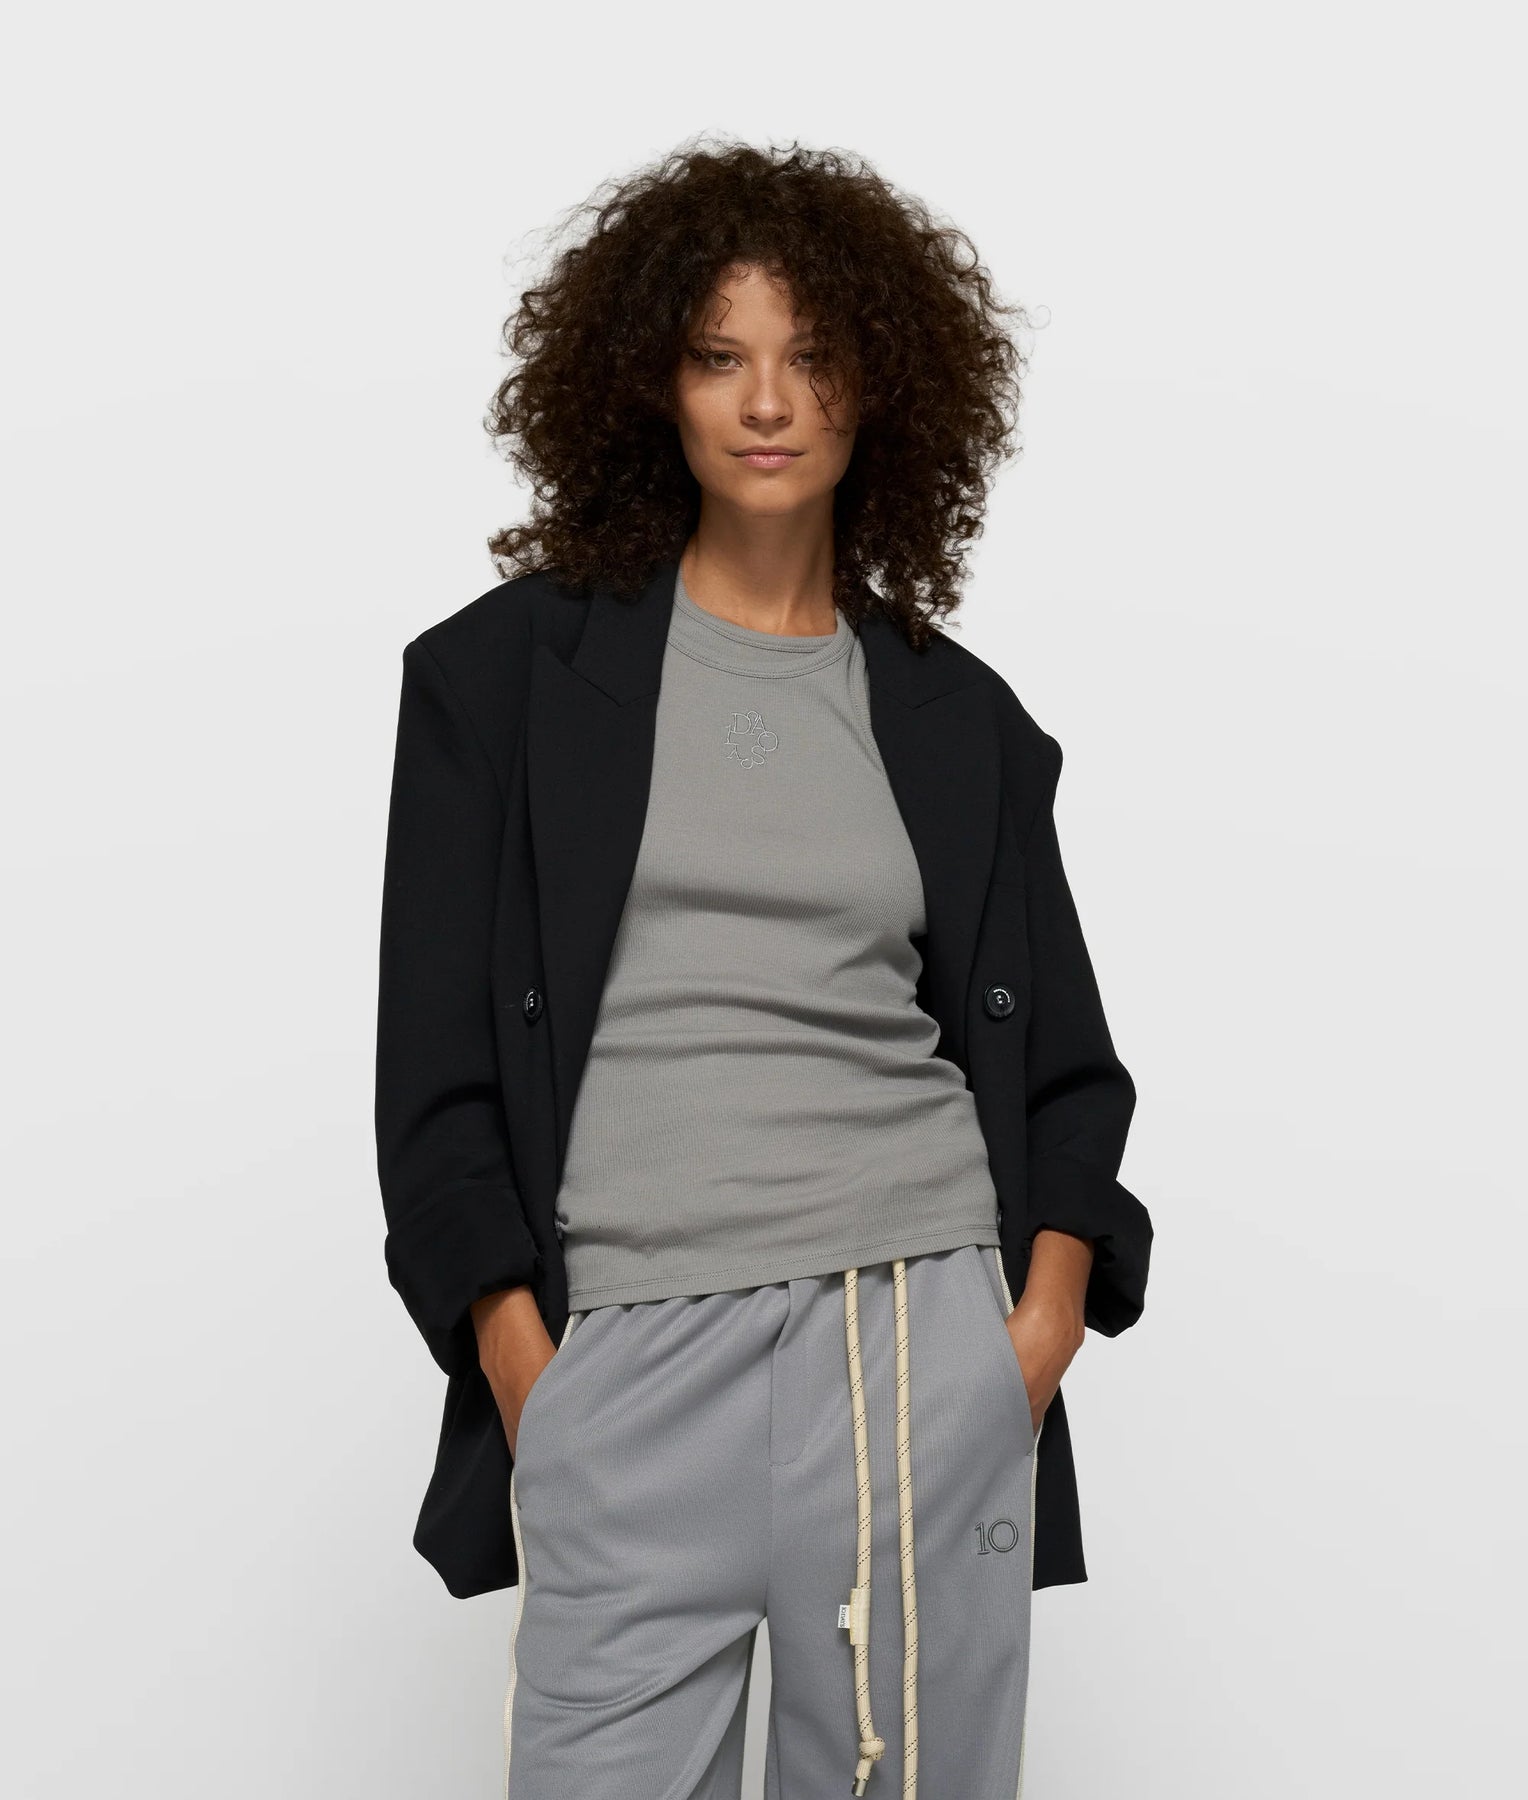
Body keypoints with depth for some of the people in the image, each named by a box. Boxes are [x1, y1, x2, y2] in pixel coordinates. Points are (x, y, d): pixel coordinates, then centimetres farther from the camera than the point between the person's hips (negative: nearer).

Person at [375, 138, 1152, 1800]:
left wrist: (1050, 1308, 0)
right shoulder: (508, 673, 6)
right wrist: (516, 1356, -6)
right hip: (622, 1353, -1)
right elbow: (437, 1056, 3)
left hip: (922, 1336, 2)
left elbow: (1062, 1057, 15)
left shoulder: (959, 717, 12)